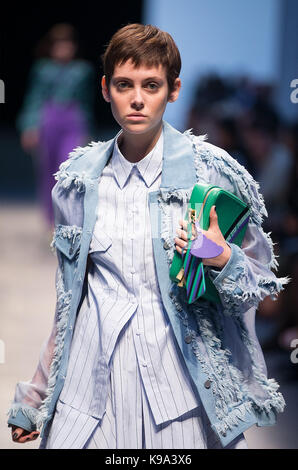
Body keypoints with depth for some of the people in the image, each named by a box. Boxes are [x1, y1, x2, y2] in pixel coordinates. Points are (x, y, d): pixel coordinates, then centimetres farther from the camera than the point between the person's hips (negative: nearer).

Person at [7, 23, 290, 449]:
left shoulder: (211, 170, -4)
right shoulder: (79, 178, 5)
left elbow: (261, 275, 3)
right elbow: (69, 298, 13)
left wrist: (222, 259, -18)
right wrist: (35, 398, 15)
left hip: (181, 373, -2)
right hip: (96, 376, 2)